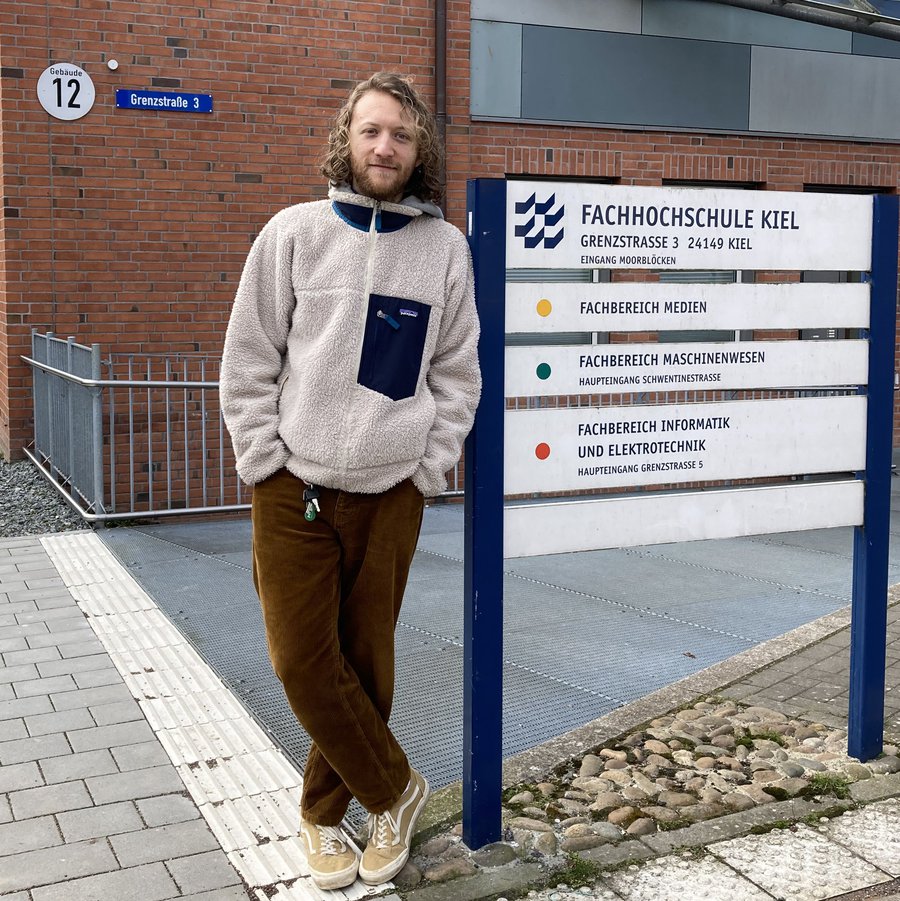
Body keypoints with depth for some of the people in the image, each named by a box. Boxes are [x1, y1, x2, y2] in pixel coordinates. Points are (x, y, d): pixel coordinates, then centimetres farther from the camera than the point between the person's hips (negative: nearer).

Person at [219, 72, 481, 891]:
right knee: (304, 661, -2)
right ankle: (394, 788, 19)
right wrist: (265, 461, -4)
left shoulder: (446, 248, 3)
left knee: (366, 662, 8)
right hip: (294, 489, 0)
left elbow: (457, 375, 6)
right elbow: (248, 363, 2)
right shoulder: (293, 233, 0)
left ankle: (325, 809, 28)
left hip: (391, 494, 1)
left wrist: (427, 469, -1)